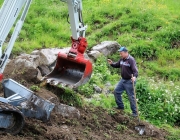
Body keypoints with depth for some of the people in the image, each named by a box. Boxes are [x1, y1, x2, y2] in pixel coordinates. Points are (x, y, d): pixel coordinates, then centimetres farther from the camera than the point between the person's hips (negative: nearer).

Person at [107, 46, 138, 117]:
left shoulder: (131, 60, -20)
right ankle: (120, 106, 30)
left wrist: (134, 76, -46)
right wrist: (112, 63, -1)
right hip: (123, 80, 9)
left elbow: (135, 70, -27)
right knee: (116, 91, 14)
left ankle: (134, 112, 8)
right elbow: (117, 65, 20)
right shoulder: (122, 59, 4)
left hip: (129, 81, -9)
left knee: (131, 96, -2)